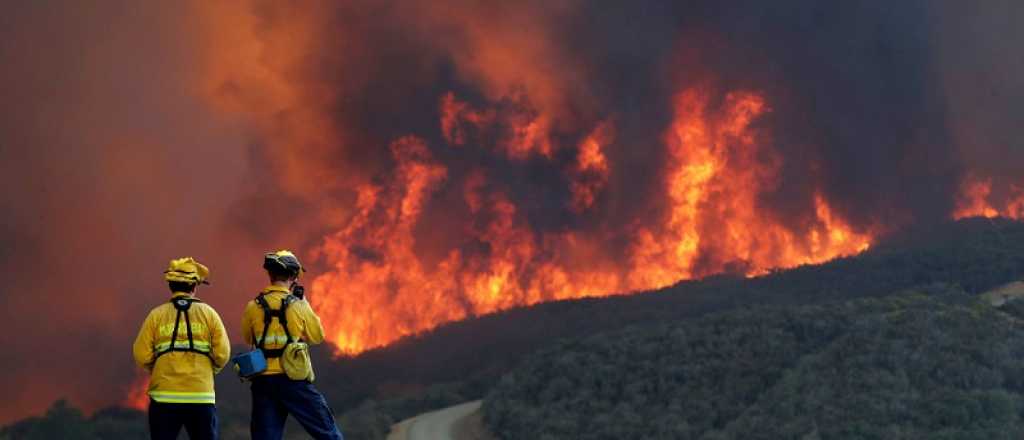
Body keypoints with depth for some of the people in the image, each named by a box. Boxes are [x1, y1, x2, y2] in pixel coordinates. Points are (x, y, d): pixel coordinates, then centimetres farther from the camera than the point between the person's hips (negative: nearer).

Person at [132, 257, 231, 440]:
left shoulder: (157, 315, 2)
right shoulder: (208, 313, 2)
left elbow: (142, 356, -3)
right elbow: (222, 354, -4)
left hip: (164, 397, 0)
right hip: (201, 397, 0)